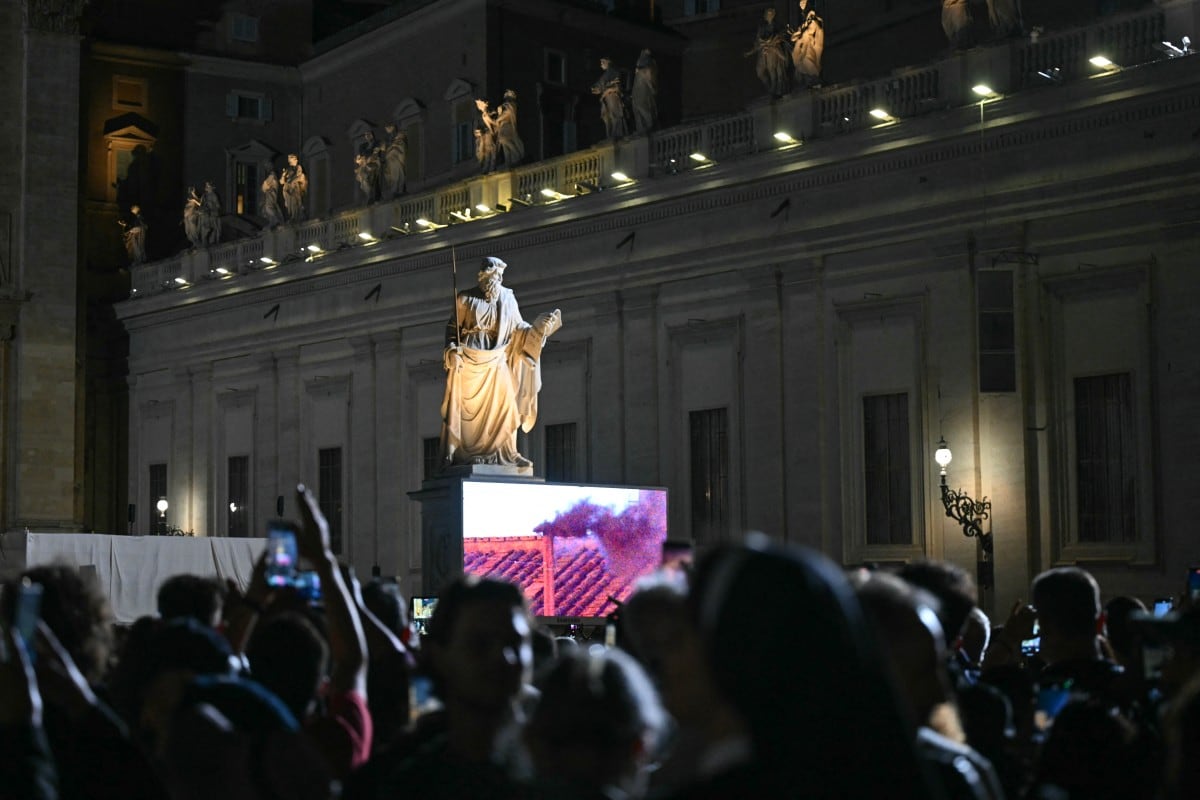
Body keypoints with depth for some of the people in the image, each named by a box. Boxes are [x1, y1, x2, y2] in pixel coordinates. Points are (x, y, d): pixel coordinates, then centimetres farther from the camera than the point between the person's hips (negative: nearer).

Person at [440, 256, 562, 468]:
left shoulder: (507, 299, 8)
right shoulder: (467, 298, -1)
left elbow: (518, 328, 12)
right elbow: (453, 326, 3)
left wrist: (540, 327, -2)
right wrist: (452, 350, -10)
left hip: (496, 361, 3)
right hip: (468, 360, -3)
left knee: (504, 407, -3)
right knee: (463, 408, -3)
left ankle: (505, 453, 2)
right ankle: (454, 453, 0)